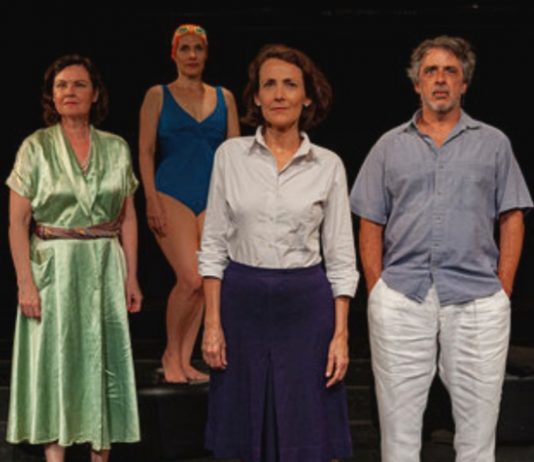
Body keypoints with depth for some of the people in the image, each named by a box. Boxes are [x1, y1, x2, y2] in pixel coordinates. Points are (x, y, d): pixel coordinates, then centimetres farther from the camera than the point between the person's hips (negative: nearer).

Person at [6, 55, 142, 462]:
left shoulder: (116, 148, 4)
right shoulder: (35, 148, -3)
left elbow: (128, 218, 8)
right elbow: (17, 221, -6)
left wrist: (131, 277, 3)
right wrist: (25, 283, -13)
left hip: (104, 267, 2)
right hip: (53, 267, -2)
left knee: (105, 360, 5)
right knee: (55, 359, 4)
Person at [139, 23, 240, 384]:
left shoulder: (224, 98, 13)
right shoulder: (158, 96, 6)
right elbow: (146, 152, 1)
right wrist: (152, 201, -9)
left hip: (212, 198, 3)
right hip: (172, 195, -3)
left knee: (203, 282, -1)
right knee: (191, 279, -15)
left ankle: (185, 361, 10)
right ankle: (171, 355, 3)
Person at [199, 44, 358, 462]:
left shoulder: (328, 165, 1)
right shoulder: (231, 155, 2)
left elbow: (341, 258, 2)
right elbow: (213, 246, 3)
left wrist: (341, 334, -5)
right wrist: (213, 323, -4)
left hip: (305, 305, 0)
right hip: (243, 302, 1)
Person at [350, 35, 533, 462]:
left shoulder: (493, 143, 10)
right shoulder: (390, 147, 11)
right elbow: (370, 226, 9)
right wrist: (377, 292, 0)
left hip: (477, 299, 0)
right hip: (401, 298, 1)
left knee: (478, 419, 3)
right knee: (399, 418, 5)